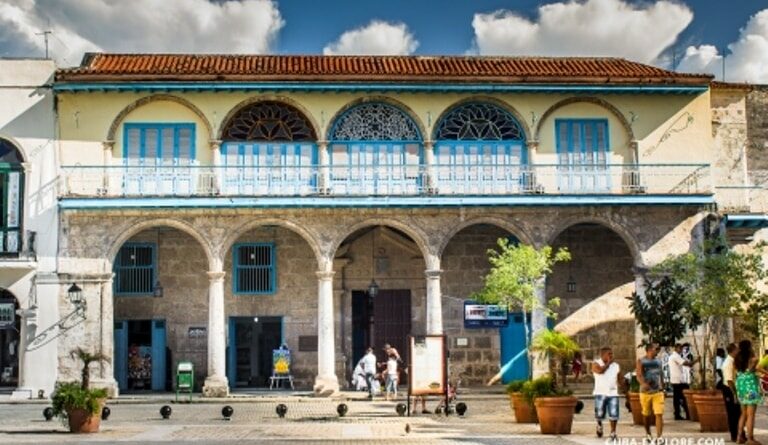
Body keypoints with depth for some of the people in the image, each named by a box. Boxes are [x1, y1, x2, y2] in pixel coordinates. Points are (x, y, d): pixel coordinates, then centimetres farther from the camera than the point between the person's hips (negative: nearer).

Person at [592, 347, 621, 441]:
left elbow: (619, 378, 15)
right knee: (599, 414, 1)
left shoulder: (615, 365, 10)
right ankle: (599, 425, 32)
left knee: (614, 415, -6)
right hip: (600, 393, -2)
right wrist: (608, 363, -9)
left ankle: (613, 433, 5)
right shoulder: (596, 363, -1)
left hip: (613, 393, 3)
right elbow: (600, 370, -22)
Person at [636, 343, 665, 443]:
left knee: (659, 414, -11)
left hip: (658, 391, 3)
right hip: (645, 392, -2)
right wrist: (643, 383, -36)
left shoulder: (658, 361, 10)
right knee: (646, 415, 12)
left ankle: (659, 437, -13)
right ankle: (648, 434, 32)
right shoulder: (641, 361, -5)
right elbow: (639, 375, -17)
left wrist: (662, 387, 19)